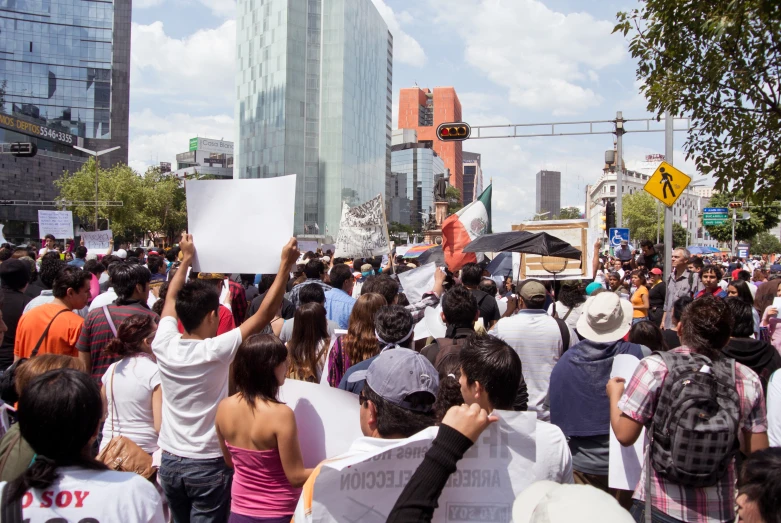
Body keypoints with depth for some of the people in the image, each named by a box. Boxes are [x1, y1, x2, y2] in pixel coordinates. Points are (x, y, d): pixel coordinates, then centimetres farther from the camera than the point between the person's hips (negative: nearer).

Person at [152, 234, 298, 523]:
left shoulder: (164, 345, -7)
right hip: (209, 464, -5)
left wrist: (187, 259, 24)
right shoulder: (216, 351, -21)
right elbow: (265, 313, -19)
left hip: (170, 461, 5)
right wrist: (286, 264, -15)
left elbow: (171, 298, 11)